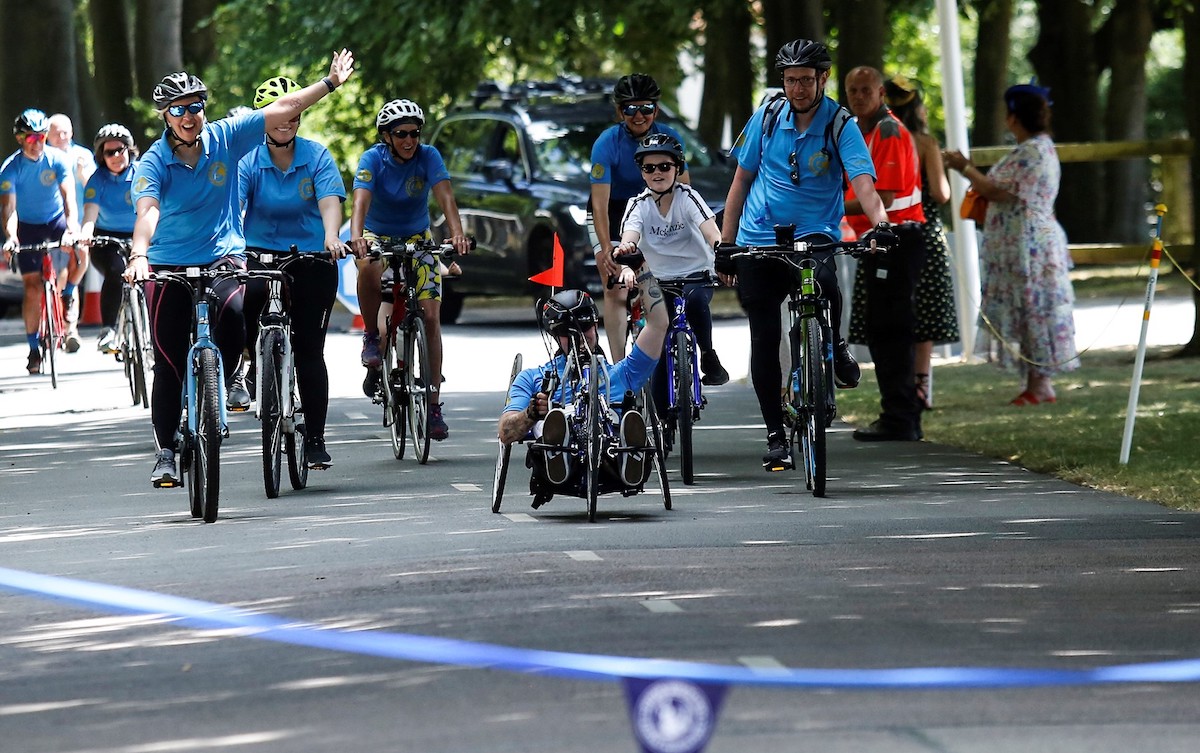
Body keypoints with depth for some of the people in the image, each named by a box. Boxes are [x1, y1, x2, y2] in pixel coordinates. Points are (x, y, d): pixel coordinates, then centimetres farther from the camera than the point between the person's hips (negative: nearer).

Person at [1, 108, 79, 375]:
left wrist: (71, 229, -42)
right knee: (32, 287, -7)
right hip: (27, 226, -1)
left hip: (56, 221, 1)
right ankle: (33, 349, 4)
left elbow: (69, 195, -26)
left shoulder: (56, 159, -16)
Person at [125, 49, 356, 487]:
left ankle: (225, 380, -5)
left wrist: (331, 82, 2)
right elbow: (147, 211, -27)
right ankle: (165, 452, 11)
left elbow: (283, 110, 1)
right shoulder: (153, 163, -10)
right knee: (169, 365, 1)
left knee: (232, 312, -33)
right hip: (170, 266, -1)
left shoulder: (225, 138, -2)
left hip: (222, 256, 1)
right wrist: (139, 255, -44)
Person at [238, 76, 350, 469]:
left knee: (309, 350, -1)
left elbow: (330, 202, -18)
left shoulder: (317, 157, -4)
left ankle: (316, 439, 7)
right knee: (249, 296, -30)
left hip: (312, 260, 0)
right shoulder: (248, 161, -5)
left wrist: (331, 237, -38)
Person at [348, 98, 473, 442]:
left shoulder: (428, 157, -13)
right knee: (369, 269, -39)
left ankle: (433, 406, -5)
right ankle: (371, 337, -14)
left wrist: (457, 233, -45)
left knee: (431, 316, -10)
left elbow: (445, 197, -27)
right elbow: (361, 200, -32)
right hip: (378, 237, -2)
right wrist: (356, 236, -52)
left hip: (417, 240, 2)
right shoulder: (373, 159, -17)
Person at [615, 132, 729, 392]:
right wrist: (626, 248, -49)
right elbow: (630, 234, -22)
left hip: (696, 276, -2)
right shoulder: (638, 205, -2)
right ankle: (663, 410, 5)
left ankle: (708, 356, -20)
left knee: (695, 298, -37)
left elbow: (710, 229, -24)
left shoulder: (687, 197, -7)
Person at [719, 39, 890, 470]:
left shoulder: (840, 125, -6)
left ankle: (834, 349, -5)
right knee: (764, 339, 0)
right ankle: (775, 434, 12)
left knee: (823, 283, -36)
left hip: (814, 233, -3)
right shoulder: (767, 118, 2)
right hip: (759, 240, 3)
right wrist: (724, 242, 9)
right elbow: (742, 180, 11)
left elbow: (862, 181, -19)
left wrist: (879, 221, -39)